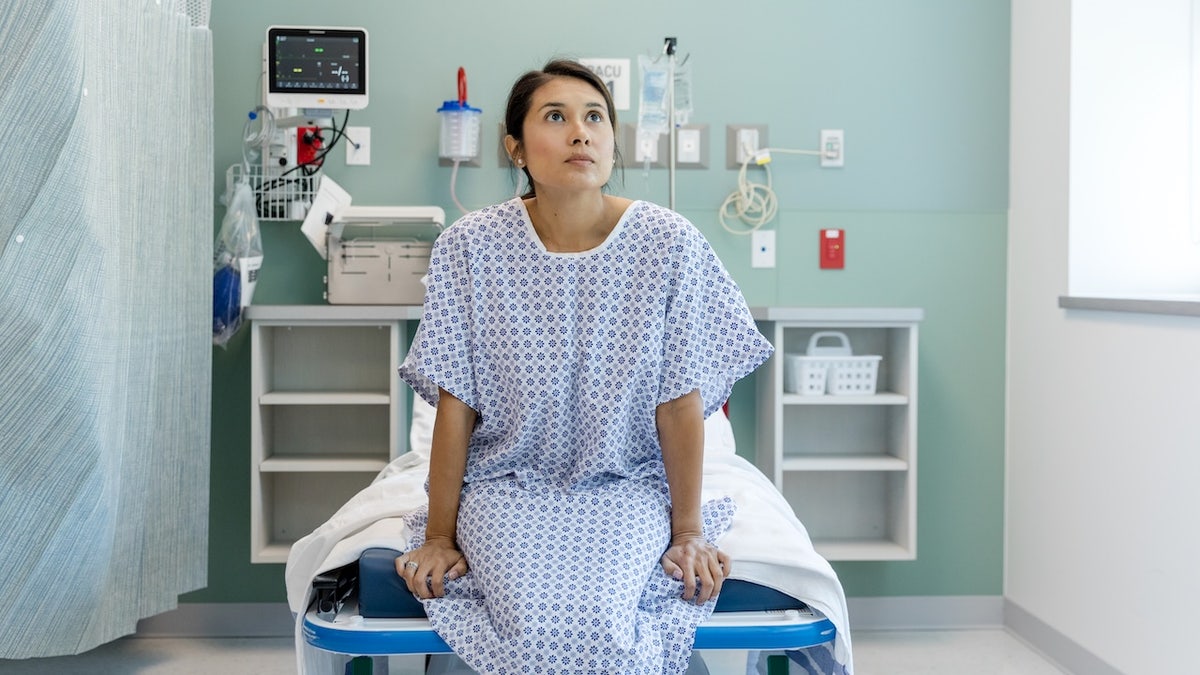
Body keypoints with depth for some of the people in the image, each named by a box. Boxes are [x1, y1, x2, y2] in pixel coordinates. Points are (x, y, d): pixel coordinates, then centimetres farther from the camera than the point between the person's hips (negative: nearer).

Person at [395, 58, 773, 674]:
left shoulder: (668, 242, -9)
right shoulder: (469, 246, -8)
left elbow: (680, 402, -5)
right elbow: (455, 403, -5)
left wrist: (689, 531, -2)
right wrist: (439, 536, -2)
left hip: (627, 485, 0)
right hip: (506, 485, 0)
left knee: (597, 619, -26)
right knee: (543, 624, -25)